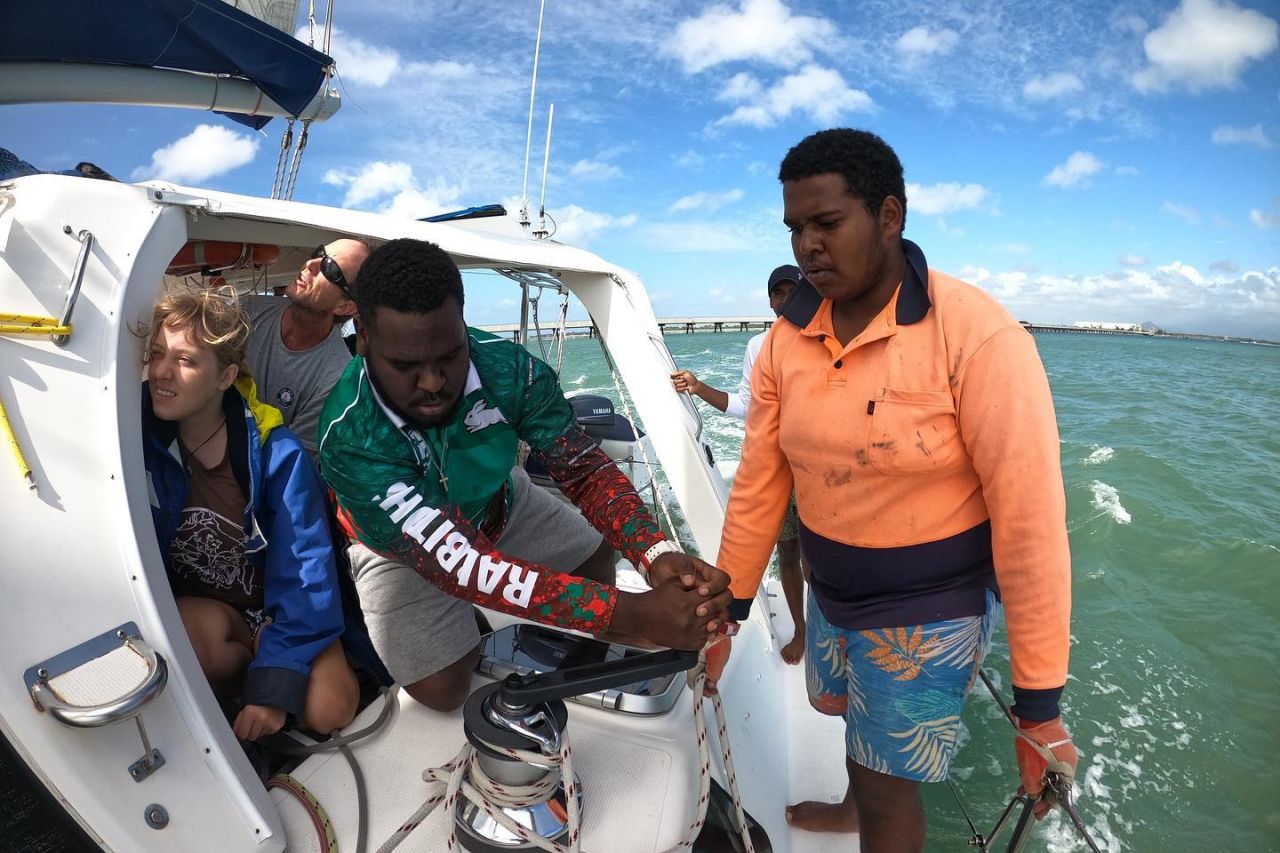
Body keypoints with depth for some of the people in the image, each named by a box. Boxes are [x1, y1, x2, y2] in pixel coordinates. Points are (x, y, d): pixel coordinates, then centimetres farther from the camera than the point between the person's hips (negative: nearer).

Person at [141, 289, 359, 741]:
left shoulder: (277, 451, -19)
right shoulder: (139, 433, -11)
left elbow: (303, 570, -20)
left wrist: (274, 688, -25)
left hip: (274, 610, -1)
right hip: (194, 610, 1)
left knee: (328, 710, -23)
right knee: (196, 634, -35)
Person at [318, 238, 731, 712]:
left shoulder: (509, 369, -30)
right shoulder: (350, 439, -39)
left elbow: (585, 470, -24)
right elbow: (457, 563, -47)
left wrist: (657, 554, -45)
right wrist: (633, 613, -55)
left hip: (497, 504, 4)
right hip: (400, 547, -3)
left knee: (597, 557, 4)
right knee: (441, 689, -13)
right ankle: (468, 632, 21)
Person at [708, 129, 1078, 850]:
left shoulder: (977, 333, -23)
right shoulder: (786, 340, -6)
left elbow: (1031, 520, -23)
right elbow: (759, 485, -1)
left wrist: (1039, 705, -20)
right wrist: (726, 613, 2)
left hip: (931, 612, -6)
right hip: (830, 594, 6)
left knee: (888, 785, 8)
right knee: (844, 711, 29)